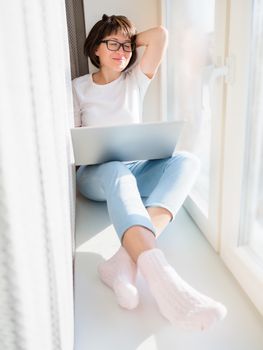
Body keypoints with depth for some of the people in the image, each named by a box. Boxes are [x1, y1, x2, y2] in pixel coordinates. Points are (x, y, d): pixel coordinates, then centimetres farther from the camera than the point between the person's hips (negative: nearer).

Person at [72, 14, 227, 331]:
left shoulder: (135, 80, 12)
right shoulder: (78, 88, 10)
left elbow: (161, 34, 2)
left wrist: (130, 40, 16)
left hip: (136, 169, 3)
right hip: (95, 175, -2)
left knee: (186, 161, -28)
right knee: (116, 172, -39)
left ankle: (126, 260, -47)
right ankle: (163, 279, -61)